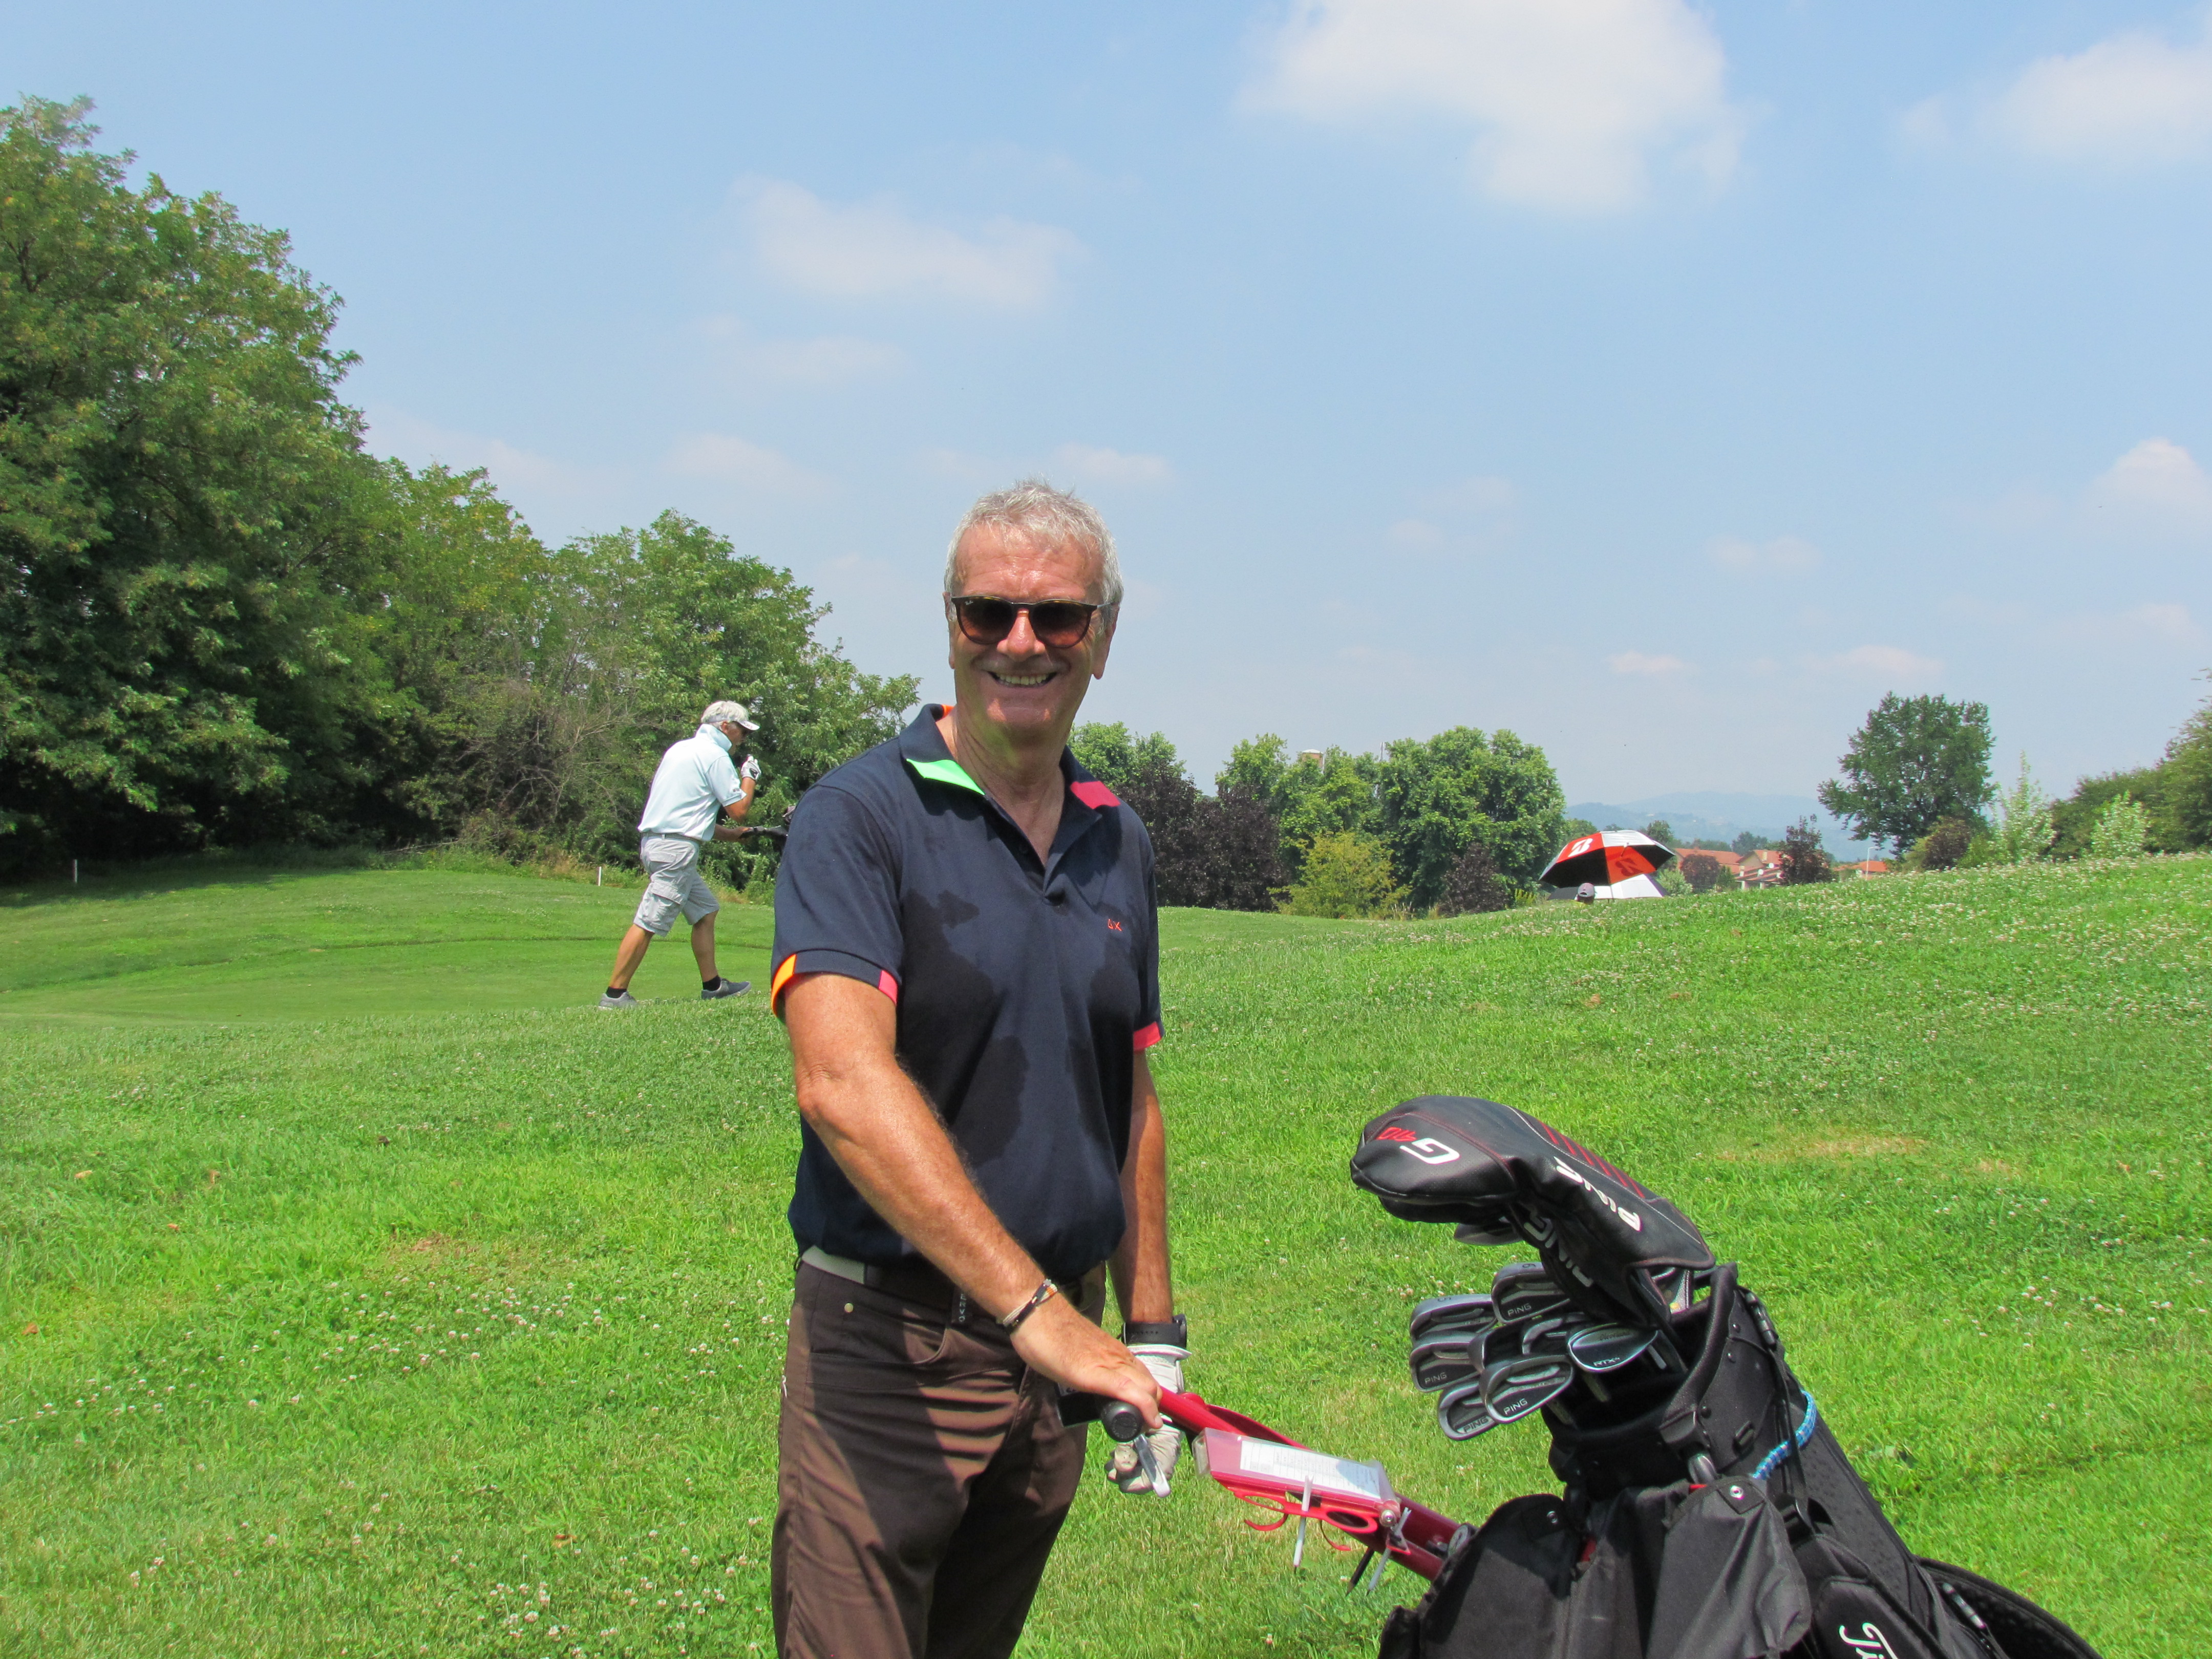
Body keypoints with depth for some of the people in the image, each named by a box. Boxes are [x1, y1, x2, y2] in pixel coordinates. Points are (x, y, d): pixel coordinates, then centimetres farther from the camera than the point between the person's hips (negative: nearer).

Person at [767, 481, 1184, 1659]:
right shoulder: (861, 817, -11)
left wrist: (1150, 1333, 13)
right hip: (888, 1348, -6)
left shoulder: (1117, 844, 11)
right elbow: (843, 1083, -25)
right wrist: (1031, 1304, -31)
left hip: (1055, 1341, 6)